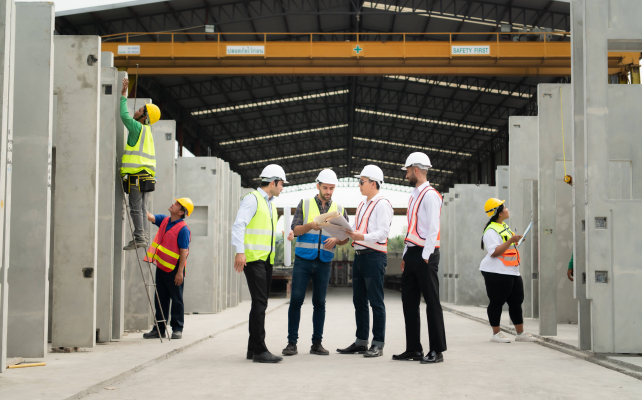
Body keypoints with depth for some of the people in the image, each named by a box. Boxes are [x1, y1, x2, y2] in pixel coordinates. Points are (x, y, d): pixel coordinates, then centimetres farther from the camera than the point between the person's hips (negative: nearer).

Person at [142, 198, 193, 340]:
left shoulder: (183, 229, -14)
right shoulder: (164, 220, 9)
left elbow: (184, 252, -17)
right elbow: (149, 217, 10)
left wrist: (180, 272, -20)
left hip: (174, 269, -8)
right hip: (161, 267, 8)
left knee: (176, 300, 1)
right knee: (161, 299, 10)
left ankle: (177, 329, 9)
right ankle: (159, 329, 16)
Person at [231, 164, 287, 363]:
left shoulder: (271, 204, 21)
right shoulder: (252, 199, -7)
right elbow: (238, 225, -17)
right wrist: (240, 252, -24)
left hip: (267, 259, 9)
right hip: (252, 258, -9)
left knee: (261, 304, 9)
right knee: (259, 302, -13)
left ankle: (253, 349, 15)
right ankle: (259, 350, -13)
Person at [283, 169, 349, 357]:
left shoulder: (339, 210, 10)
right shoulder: (304, 204, 6)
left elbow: (345, 237, 7)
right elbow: (295, 230, -2)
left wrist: (336, 240, -15)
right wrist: (310, 225, -22)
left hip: (324, 262, 2)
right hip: (303, 259, -1)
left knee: (319, 302, 3)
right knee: (296, 300, -6)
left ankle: (317, 343, 10)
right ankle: (292, 342, 1)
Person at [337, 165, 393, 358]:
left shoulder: (382, 204, -9)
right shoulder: (362, 205, 20)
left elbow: (382, 233, -17)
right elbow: (353, 228, 21)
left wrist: (362, 237, -29)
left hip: (374, 256, -9)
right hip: (359, 255, 9)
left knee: (376, 302, -5)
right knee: (359, 301, 12)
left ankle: (378, 344, -1)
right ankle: (361, 341, 20)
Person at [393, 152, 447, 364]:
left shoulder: (430, 195, -10)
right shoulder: (414, 195, 18)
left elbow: (433, 229, -15)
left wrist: (425, 256, -17)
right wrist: (406, 256, 18)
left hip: (425, 255, -9)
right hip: (411, 254, 10)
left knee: (432, 302, -4)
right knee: (409, 302, 10)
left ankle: (437, 350, 2)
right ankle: (413, 349, 16)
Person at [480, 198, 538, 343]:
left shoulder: (505, 227, 18)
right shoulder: (491, 231, -15)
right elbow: (494, 252, -25)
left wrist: (516, 241, 18)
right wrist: (511, 241, -27)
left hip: (512, 272, 10)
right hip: (496, 273, -10)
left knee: (516, 302, 10)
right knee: (496, 302, -2)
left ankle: (520, 333, 17)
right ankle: (496, 334, 6)